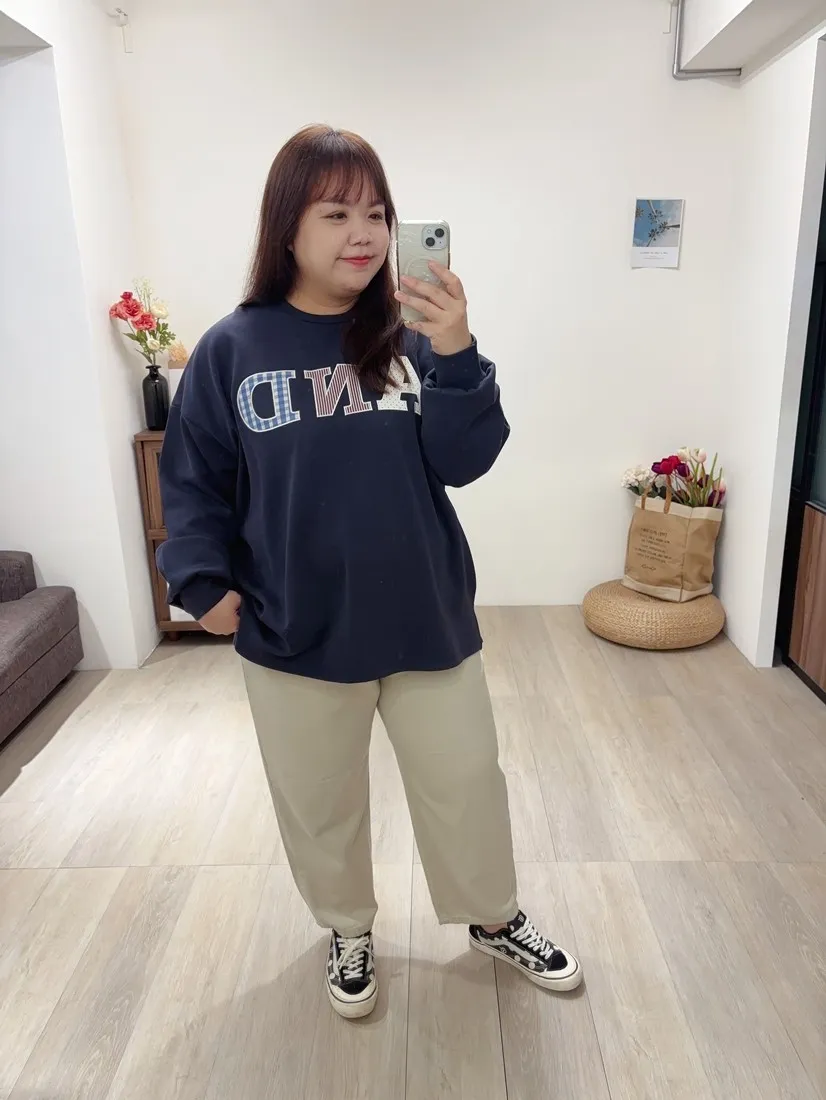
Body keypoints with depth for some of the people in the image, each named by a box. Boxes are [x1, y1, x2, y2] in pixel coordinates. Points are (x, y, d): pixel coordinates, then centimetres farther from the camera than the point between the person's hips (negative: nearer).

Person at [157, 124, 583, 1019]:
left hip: (428, 620, 2)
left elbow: (463, 462, -9)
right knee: (321, 804, 19)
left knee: (467, 784, 18)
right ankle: (348, 930, 48)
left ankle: (494, 921, 46)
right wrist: (203, 581, -11)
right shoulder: (231, 350, -6)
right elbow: (193, 480, 0)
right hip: (294, 635, -1)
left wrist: (456, 356, -22)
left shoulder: (411, 340, -3)